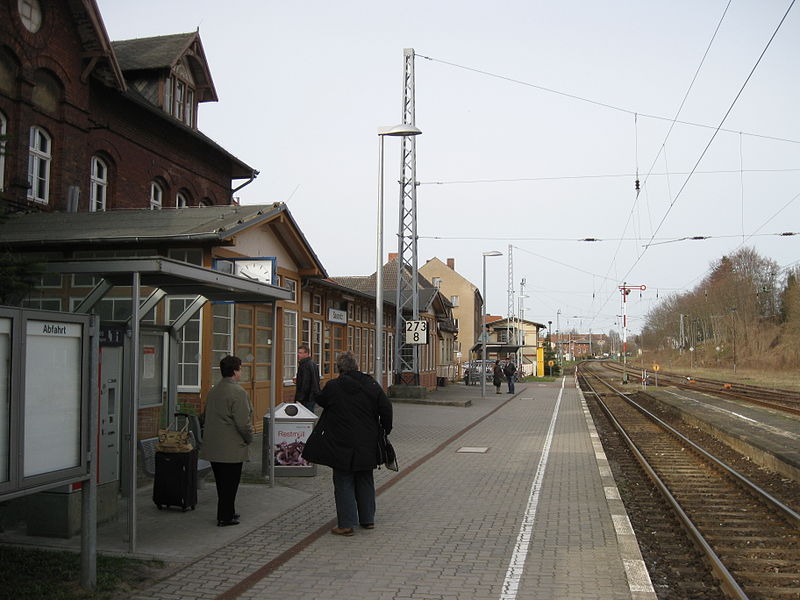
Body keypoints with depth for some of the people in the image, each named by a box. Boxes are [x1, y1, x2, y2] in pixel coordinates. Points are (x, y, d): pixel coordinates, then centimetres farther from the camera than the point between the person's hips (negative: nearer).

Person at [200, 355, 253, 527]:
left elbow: (205, 416, 18)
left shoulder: (213, 391, 9)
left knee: (222, 482, 17)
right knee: (230, 482, 3)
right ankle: (225, 517, 9)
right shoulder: (238, 392, -17)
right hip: (232, 447, -8)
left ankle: (227, 513, 28)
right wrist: (249, 438, -4)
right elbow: (243, 422, -20)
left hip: (213, 446, 8)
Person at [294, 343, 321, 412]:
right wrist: (298, 381, 17)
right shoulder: (313, 364, 14)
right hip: (314, 397, 10)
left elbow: (305, 384, -21)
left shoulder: (305, 366, -17)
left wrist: (299, 399, -18)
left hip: (307, 399, -10)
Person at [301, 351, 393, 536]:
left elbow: (320, 401, 8)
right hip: (367, 444, 4)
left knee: (344, 483, 4)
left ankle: (346, 524, 5)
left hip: (342, 445, -3)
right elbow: (386, 408, -2)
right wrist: (385, 429, 11)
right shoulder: (371, 384, -2)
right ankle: (367, 519, 25)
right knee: (365, 481, 17)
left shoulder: (333, 386, -10)